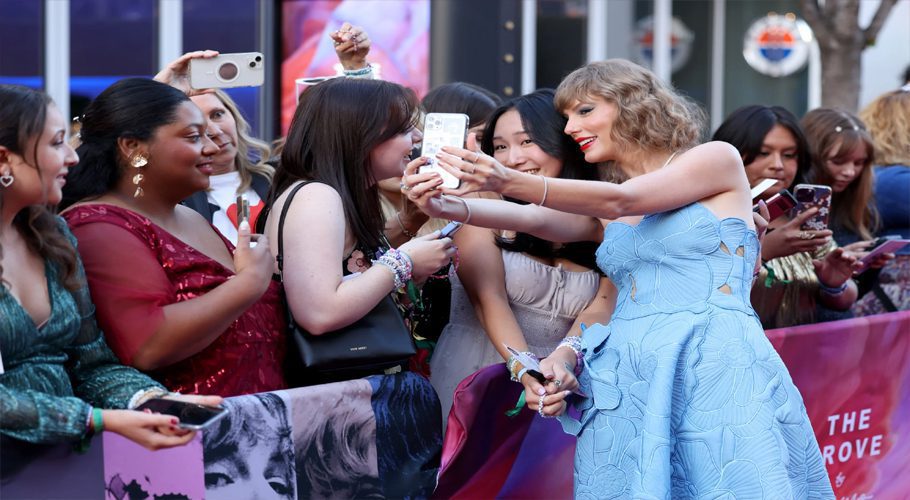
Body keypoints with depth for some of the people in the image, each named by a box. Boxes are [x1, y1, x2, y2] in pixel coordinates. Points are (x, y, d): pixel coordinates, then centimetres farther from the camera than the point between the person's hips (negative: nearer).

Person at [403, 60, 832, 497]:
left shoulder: (718, 159, 5)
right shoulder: (601, 212, 21)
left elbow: (622, 200, -9)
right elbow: (529, 217, 3)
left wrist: (510, 182, -20)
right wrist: (445, 205, -16)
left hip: (717, 370, -5)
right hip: (622, 382, 5)